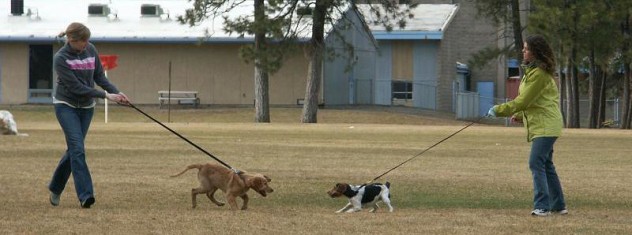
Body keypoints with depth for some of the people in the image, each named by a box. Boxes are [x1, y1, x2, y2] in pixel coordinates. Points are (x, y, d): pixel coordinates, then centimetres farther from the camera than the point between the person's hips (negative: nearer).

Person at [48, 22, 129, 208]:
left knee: (73, 149, 8)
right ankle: (85, 194, -23)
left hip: (86, 107, 5)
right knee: (78, 148, -18)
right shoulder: (60, 59, -19)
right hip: (66, 106, -5)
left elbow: (99, 77, 4)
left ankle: (55, 188, 26)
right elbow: (76, 87, -22)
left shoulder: (90, 50, -3)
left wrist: (116, 92, -11)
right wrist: (105, 95, -25)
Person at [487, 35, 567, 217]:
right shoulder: (532, 70, 15)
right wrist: (520, 115, 13)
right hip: (541, 125, 11)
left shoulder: (539, 74, -17)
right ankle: (558, 206, 21)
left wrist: (499, 110, -13)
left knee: (536, 163, -16)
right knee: (546, 166, 15)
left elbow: (523, 101, -19)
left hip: (546, 125, -11)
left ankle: (542, 206, -20)